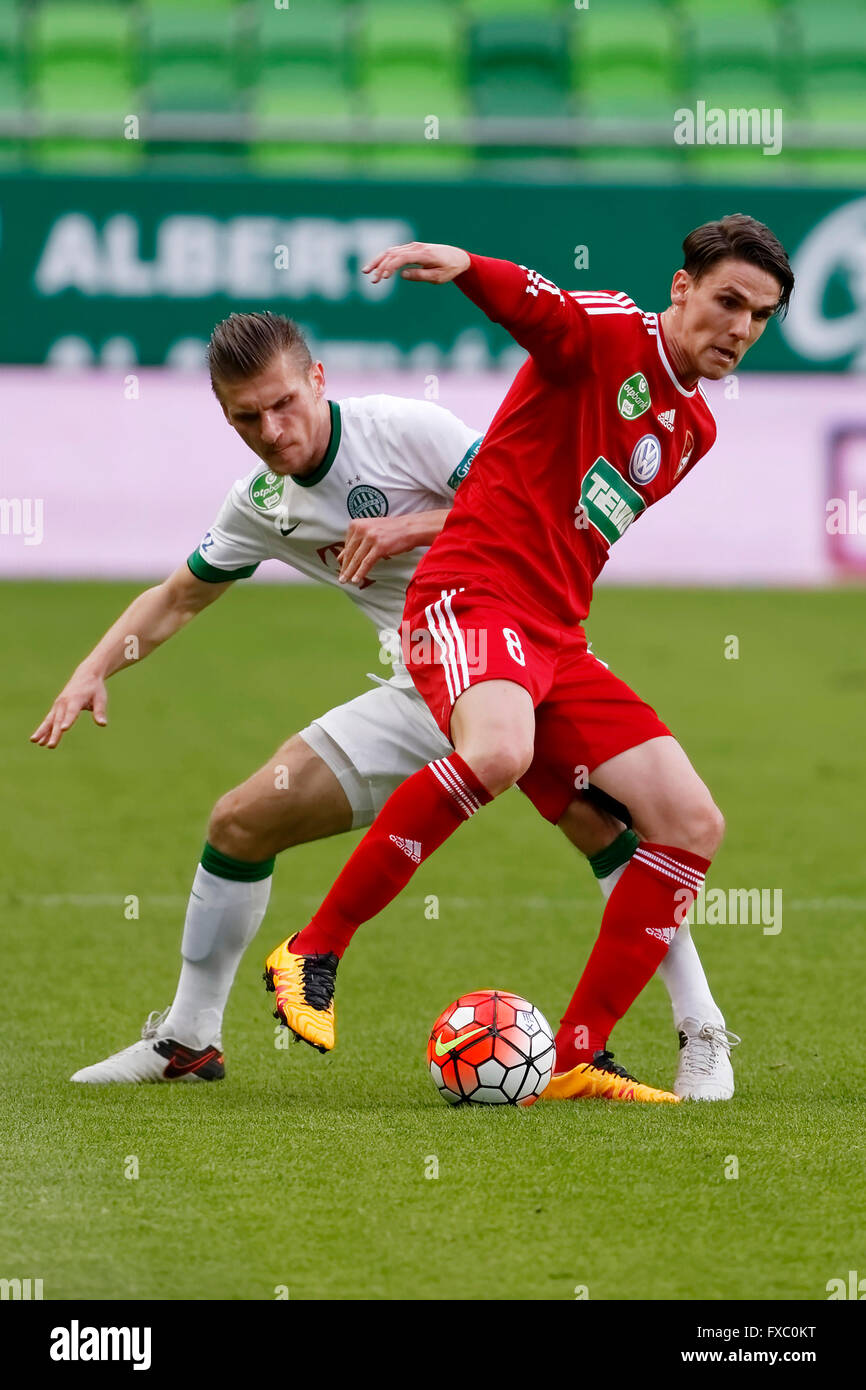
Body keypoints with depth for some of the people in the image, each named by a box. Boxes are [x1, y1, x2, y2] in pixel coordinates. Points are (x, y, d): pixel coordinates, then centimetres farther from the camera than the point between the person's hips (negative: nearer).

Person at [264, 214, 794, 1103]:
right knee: (498, 749, -38)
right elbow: (528, 304, -26)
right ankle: (313, 955, -24)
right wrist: (462, 264, -48)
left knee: (692, 826, -3)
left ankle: (577, 1059, 2)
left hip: (556, 638, 8)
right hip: (471, 596, -8)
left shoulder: (693, 431, 20)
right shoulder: (608, 336, -3)